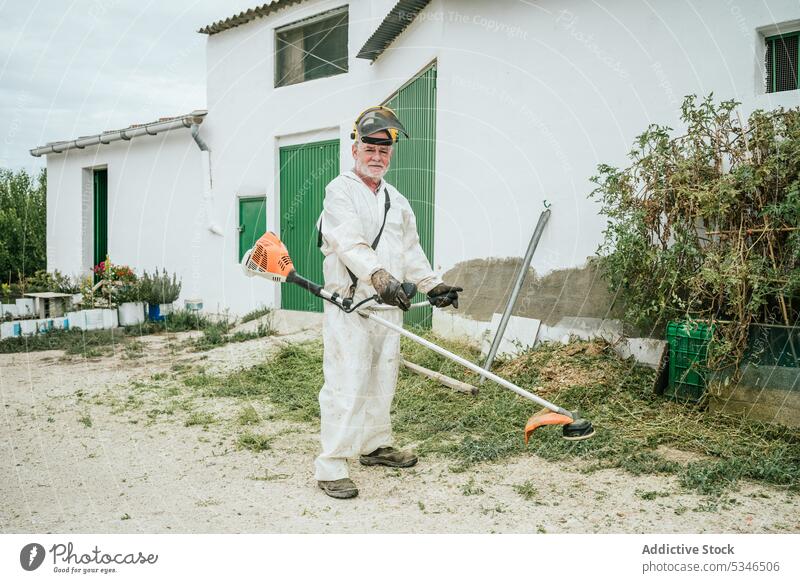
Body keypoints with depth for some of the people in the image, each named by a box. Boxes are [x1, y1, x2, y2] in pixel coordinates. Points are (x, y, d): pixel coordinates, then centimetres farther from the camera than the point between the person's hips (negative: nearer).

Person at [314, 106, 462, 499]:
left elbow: (411, 250, 22)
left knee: (382, 381, 15)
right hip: (349, 304, -7)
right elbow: (350, 242, -24)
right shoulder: (340, 191, -6)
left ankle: (375, 446, 31)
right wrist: (379, 277, -38)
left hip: (389, 303, 8)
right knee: (346, 385, -9)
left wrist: (432, 284, 10)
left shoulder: (397, 200, 19)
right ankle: (330, 466, -3)